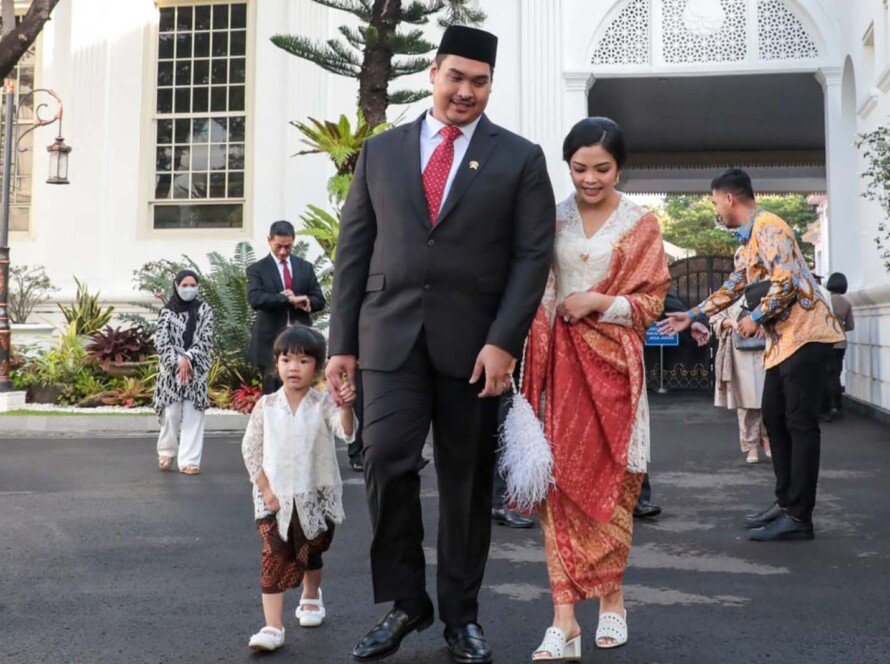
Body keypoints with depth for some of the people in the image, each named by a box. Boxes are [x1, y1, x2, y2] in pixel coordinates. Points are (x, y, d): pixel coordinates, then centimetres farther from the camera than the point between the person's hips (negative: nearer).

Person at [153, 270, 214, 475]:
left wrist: (188, 359, -15)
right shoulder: (167, 311, 4)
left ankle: (189, 460, -1)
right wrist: (179, 361, -16)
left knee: (193, 416, -3)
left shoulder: (205, 310, 5)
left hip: (197, 370, 0)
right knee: (171, 413, 0)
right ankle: (166, 452, 22)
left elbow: (206, 340, -3)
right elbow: (161, 342, -4)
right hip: (171, 369, 0)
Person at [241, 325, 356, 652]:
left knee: (311, 553, 19)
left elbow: (346, 431, -26)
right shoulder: (266, 406, -5)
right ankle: (272, 627, -7)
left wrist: (346, 406, -48)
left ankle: (311, 598, 46)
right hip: (275, 497, 0)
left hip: (316, 496, 0)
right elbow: (250, 448, 0)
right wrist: (265, 489, -6)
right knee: (275, 557, -9)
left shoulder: (323, 404, -9)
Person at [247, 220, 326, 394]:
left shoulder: (306, 267, 13)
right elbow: (255, 299, -14)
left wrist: (297, 302, -12)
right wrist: (290, 299, -22)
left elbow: (319, 301, 8)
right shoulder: (257, 269, 3)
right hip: (271, 341, -2)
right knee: (273, 393, 1)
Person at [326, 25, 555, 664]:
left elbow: (533, 255, -1)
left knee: (467, 482, 6)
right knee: (387, 464, -8)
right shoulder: (381, 151, 11)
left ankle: (461, 612, 22)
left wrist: (503, 342, -12)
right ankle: (405, 602, 12)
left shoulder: (521, 158, 5)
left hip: (475, 344, -1)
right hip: (392, 335, 1)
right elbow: (354, 250, 9)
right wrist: (344, 342, 4)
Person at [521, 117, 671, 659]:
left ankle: (612, 600, 26)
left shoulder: (641, 224, 3)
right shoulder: (553, 219, 7)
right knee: (562, 480, -6)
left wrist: (600, 301, -13)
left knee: (612, 482, 7)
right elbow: (536, 291, 10)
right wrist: (538, 360, -1)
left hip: (614, 362, -1)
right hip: (562, 362, 1)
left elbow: (653, 301, 2)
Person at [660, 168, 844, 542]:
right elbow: (733, 287, 28)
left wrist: (755, 319, -13)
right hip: (784, 339, 10)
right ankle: (785, 502, 20)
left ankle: (799, 517, -3)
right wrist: (693, 315, 27)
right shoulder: (750, 238, 20)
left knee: (800, 425, -7)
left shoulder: (767, 227, -12)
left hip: (804, 334, -10)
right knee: (774, 420, 12)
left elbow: (787, 283, -22)